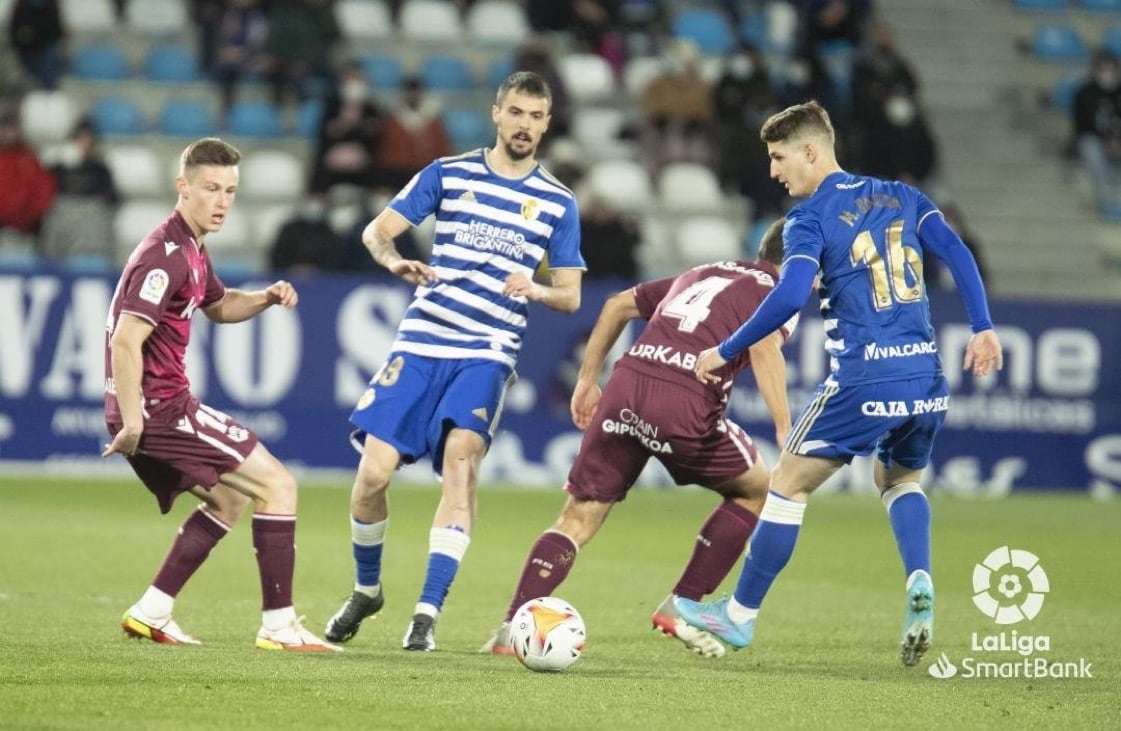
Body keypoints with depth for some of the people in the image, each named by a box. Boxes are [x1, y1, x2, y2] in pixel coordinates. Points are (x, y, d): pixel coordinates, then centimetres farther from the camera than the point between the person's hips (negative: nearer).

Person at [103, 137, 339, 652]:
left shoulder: (191, 249, 15)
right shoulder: (165, 256, -18)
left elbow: (218, 306, 33)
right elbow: (125, 341, -26)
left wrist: (265, 298, 13)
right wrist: (132, 420, -30)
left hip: (164, 406, 10)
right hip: (159, 407, -10)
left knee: (229, 498, 25)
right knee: (277, 485, -7)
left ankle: (149, 614, 20)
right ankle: (278, 625, -7)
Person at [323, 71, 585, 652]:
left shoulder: (557, 203, 8)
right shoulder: (448, 174, 7)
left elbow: (570, 297, 10)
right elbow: (376, 230, 4)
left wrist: (533, 290, -13)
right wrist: (395, 261, -19)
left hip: (488, 353, -1)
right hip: (421, 342, 1)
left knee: (461, 458, -23)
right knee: (373, 471, -7)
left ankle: (428, 612, -21)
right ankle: (366, 590, 19)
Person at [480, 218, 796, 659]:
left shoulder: (703, 274, 31)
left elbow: (619, 304, 32)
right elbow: (764, 346, -11)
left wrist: (587, 380, 33)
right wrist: (785, 432, -17)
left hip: (624, 390, 5)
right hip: (686, 406, -5)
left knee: (578, 518, 9)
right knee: (757, 490, 19)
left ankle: (512, 628, -5)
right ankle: (681, 607, 14)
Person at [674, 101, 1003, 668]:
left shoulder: (810, 217, -3)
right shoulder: (901, 198, 14)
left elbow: (791, 295, -17)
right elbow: (958, 255, 5)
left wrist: (725, 351, -10)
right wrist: (982, 329, 3)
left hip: (863, 381, -6)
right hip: (926, 376, 6)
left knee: (788, 484, 10)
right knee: (901, 479, 28)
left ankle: (740, 615, 17)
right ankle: (920, 583, 1)